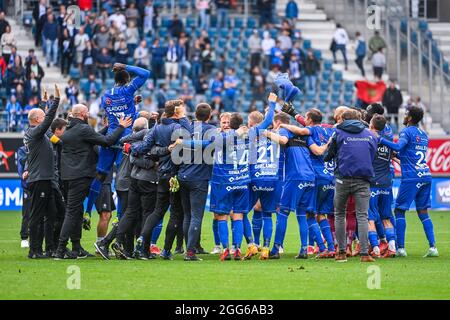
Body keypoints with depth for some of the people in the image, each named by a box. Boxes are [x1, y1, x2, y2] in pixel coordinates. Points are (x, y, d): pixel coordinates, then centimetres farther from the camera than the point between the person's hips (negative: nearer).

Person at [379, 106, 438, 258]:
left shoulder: (407, 131, -5)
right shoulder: (423, 135, 19)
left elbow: (398, 146, -24)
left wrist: (381, 140, -18)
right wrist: (398, 155, 30)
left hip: (411, 177, -7)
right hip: (425, 175, 7)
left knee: (399, 210, 1)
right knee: (423, 211, 10)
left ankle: (400, 248, -4)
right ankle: (432, 247, 0)